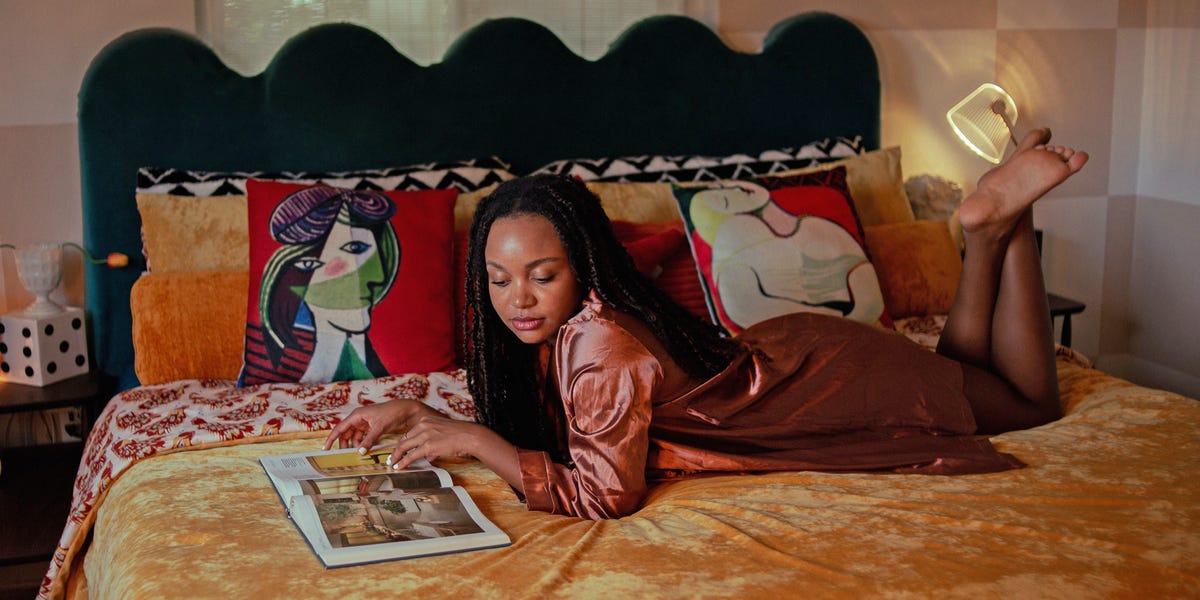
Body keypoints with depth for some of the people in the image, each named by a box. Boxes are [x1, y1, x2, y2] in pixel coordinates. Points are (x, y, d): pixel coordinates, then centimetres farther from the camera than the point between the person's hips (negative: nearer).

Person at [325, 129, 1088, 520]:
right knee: (959, 366, 32)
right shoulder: (549, 332, -15)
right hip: (776, 353, 7)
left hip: (830, 375, -7)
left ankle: (1001, 221, 16)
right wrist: (417, 413, -12)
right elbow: (537, 426, 0)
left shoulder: (598, 342, -38)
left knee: (1031, 399, 16)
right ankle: (989, 231, 26)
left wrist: (473, 440, -35)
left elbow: (606, 494, -38)